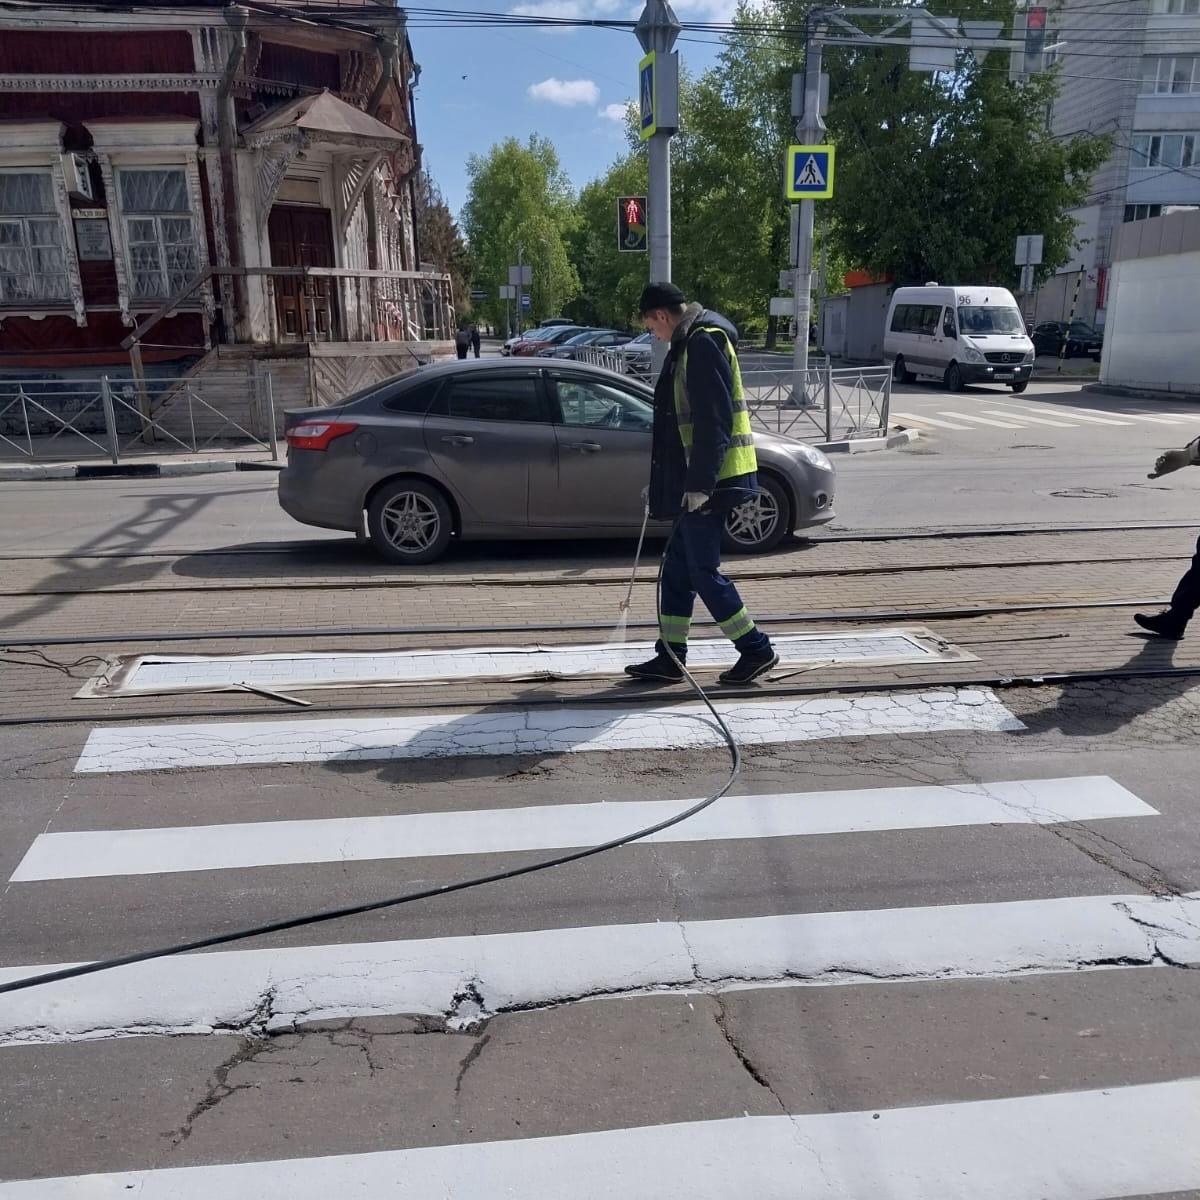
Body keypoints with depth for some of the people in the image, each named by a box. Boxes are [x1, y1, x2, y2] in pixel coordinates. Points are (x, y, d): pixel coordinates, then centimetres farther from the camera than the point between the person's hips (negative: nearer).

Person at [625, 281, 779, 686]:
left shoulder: (704, 343, -13)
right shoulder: (689, 344, 19)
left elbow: (714, 421, -22)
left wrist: (700, 484, -24)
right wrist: (660, 484, 26)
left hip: (707, 483, -10)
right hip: (694, 481, 10)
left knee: (703, 570, -4)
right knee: (678, 569, 12)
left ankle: (756, 649, 7)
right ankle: (669, 658, 19)